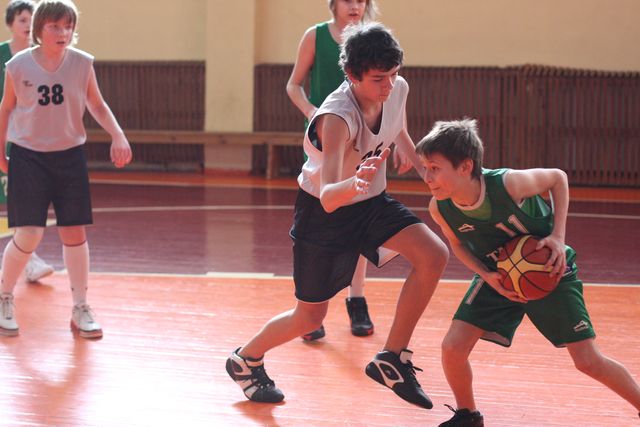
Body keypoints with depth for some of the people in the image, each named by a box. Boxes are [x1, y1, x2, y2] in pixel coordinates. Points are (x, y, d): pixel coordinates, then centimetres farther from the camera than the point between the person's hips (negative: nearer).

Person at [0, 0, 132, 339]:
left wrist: (118, 136, -6)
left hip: (70, 156, 2)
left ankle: (80, 310, 18)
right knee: (28, 236, -9)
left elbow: (97, 104, 8)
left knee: (74, 233, 4)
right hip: (28, 156, -2)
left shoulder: (82, 63, -7)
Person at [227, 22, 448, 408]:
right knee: (310, 318, 3)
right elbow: (328, 198, -45)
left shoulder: (398, 90, -14)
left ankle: (392, 359, -6)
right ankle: (245, 359, 34)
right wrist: (354, 184, -65)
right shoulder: (337, 118, -36)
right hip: (324, 212, -6)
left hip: (372, 201, 6)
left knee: (434, 255, -18)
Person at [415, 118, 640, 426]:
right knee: (452, 347, -11)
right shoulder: (440, 208, -21)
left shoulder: (508, 184, -34)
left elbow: (558, 178, -13)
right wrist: (487, 276, -16)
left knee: (589, 361, -6)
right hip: (497, 277, 3)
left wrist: (558, 236, -22)